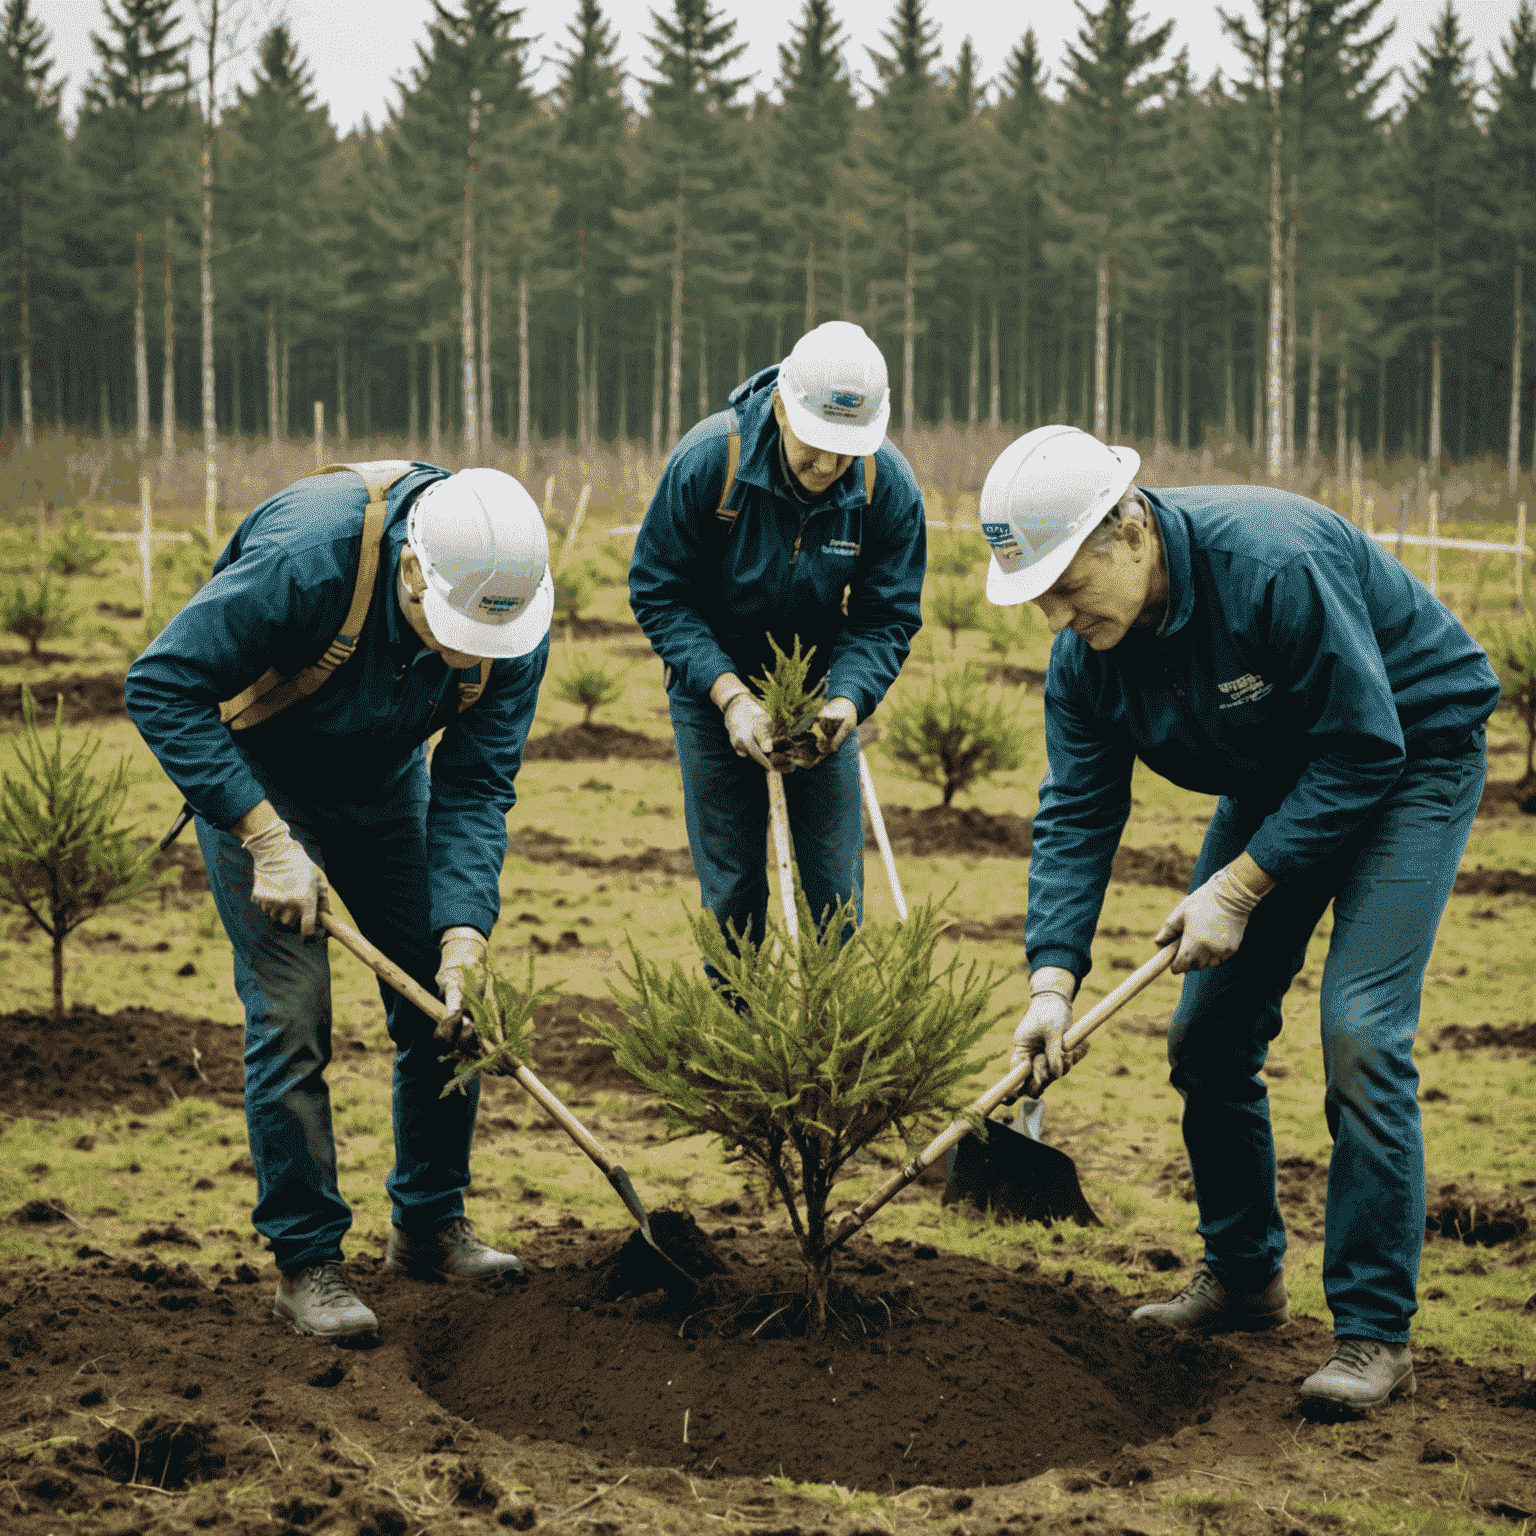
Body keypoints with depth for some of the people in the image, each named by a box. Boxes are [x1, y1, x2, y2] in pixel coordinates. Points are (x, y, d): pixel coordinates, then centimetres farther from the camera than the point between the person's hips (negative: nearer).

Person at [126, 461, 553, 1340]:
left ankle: (430, 1224, 20)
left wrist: (464, 931, -28)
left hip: (385, 779, 5)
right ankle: (305, 1259, -2)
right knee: (291, 1013, -12)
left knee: (443, 1001, 3)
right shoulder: (304, 557, -38)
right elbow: (162, 685, -32)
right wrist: (266, 838, -33)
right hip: (256, 779, -5)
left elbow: (476, 788, -16)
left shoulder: (515, 619, -22)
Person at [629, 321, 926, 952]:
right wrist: (731, 695, -29)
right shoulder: (706, 460, -26)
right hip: (713, 683, -2)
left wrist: (847, 701, -33)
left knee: (837, 887, 2)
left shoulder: (889, 487, -20)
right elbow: (658, 593, -18)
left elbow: (887, 620, -12)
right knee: (731, 890, 0)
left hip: (822, 685, 2)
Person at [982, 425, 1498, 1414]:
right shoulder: (1085, 652, -12)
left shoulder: (1273, 562, -35)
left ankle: (1376, 1332, -11)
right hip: (1275, 778, 7)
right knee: (1208, 1035, 4)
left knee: (1361, 1036, -18)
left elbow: (1365, 748, -29)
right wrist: (1053, 979, -21)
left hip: (1410, 756, -7)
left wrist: (1239, 887, -27)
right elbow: (1076, 817, -9)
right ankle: (1244, 1278, 24)